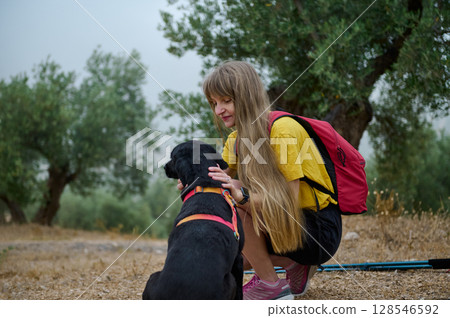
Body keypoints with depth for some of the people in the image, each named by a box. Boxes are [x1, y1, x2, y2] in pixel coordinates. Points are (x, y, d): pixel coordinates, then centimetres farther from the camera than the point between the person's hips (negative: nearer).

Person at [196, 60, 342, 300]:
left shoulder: (283, 129, -20)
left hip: (320, 231, -8)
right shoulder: (235, 140, 5)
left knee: (239, 207, -27)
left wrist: (242, 196, -39)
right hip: (283, 225, 8)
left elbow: (289, 199, -24)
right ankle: (295, 266, 8)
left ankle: (272, 286, -12)